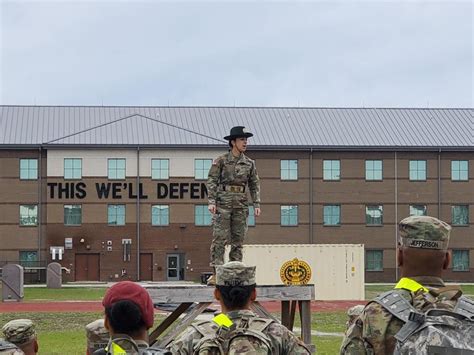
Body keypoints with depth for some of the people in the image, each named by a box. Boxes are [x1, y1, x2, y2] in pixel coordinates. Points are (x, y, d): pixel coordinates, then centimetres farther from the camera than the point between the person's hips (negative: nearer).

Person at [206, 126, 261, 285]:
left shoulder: (249, 163, 11)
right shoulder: (221, 161, -1)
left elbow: (254, 184, 14)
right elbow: (212, 181, -2)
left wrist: (256, 204, 6)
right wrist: (211, 201, -11)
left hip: (241, 204, 4)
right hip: (223, 202, -4)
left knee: (238, 239, 6)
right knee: (220, 238, -8)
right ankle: (216, 273, -9)